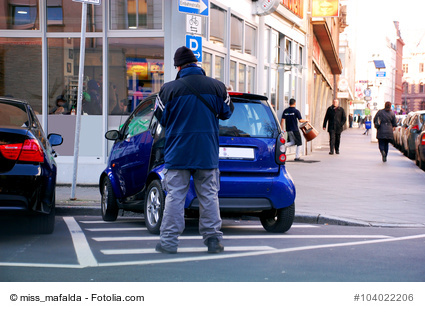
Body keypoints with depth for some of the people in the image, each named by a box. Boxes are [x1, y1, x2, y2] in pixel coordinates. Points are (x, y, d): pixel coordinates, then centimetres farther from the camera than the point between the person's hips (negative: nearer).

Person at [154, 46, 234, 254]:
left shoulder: (169, 89, -8)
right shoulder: (217, 87, -1)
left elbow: (161, 118, 1)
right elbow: (226, 112, 12)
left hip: (178, 153, -2)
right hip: (207, 153, 2)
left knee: (175, 196, 2)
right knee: (209, 196, 8)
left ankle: (169, 241, 2)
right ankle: (213, 239, 9)